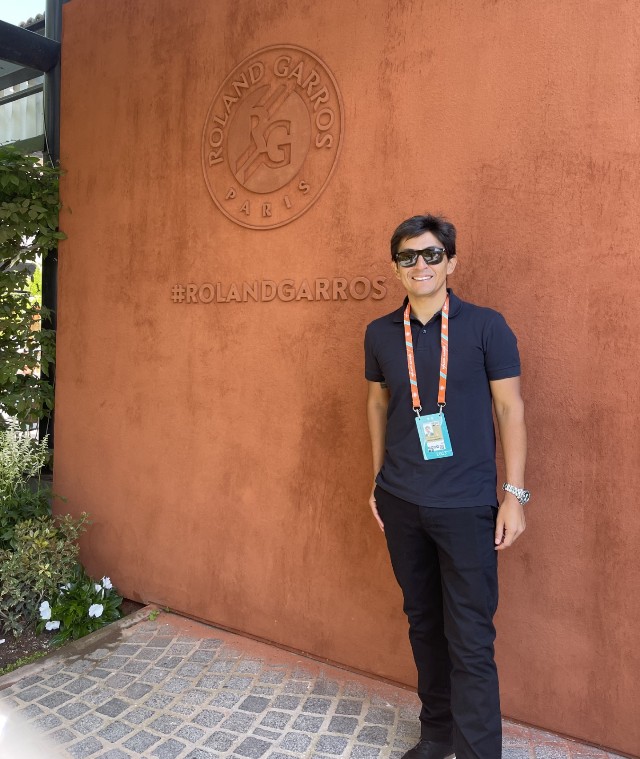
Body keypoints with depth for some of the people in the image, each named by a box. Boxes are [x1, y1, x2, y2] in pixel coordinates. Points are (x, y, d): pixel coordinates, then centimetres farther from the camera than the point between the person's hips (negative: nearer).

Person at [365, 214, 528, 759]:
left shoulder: (486, 327, -6)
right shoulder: (381, 334, 4)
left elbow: (510, 408, -4)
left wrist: (515, 494, -8)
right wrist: (379, 480, 13)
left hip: (467, 506, -4)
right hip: (401, 504, 4)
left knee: (471, 640, 0)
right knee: (423, 622, 17)